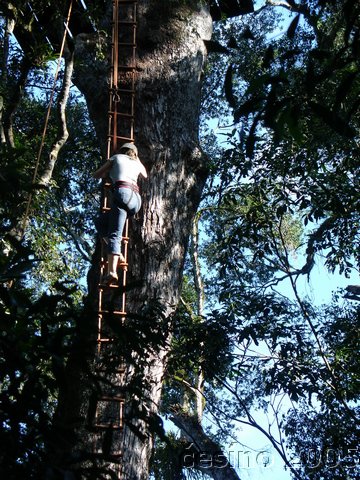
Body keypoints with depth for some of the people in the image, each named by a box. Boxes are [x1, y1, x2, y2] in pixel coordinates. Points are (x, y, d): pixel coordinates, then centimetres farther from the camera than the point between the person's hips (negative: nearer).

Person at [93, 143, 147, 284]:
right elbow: (145, 175, 53)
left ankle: (112, 271, -32)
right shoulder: (137, 163, 30)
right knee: (106, 223, 26)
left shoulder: (116, 157, 20)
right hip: (136, 199, 5)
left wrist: (107, 174, 44)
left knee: (114, 235, -16)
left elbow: (96, 175, 24)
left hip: (122, 192, -5)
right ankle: (117, 254, 11)